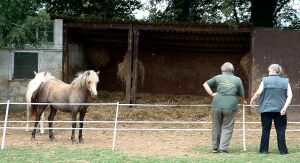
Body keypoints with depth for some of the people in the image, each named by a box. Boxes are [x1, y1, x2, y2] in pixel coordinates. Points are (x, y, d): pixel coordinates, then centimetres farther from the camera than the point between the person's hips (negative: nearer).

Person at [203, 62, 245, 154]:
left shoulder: (218, 78, 8)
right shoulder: (237, 80, 7)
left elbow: (205, 84, 7)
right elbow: (242, 95, 9)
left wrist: (211, 94, 5)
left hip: (217, 105, 1)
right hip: (230, 106, -1)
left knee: (216, 127, 13)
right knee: (227, 128, 5)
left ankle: (215, 147, 21)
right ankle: (223, 148, -2)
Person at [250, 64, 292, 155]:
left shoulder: (265, 80, 0)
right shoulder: (285, 81, 6)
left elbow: (258, 93, -7)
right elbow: (289, 96, -4)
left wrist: (252, 100, 9)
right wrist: (284, 107, -9)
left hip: (266, 109, -1)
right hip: (280, 110, 1)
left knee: (266, 130, 6)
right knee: (281, 130, 6)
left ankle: (264, 149, 8)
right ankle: (283, 150, 4)